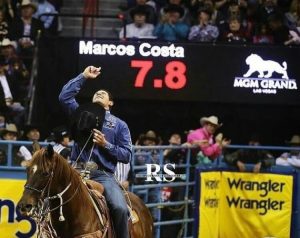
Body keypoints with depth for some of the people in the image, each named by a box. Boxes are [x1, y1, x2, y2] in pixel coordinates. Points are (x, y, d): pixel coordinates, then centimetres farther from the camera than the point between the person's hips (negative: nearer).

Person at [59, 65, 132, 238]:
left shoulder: (119, 125, 16)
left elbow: (127, 155, 8)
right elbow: (65, 97, 3)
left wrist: (106, 145, -6)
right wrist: (84, 77, 5)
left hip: (104, 175, -1)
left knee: (120, 208, -25)